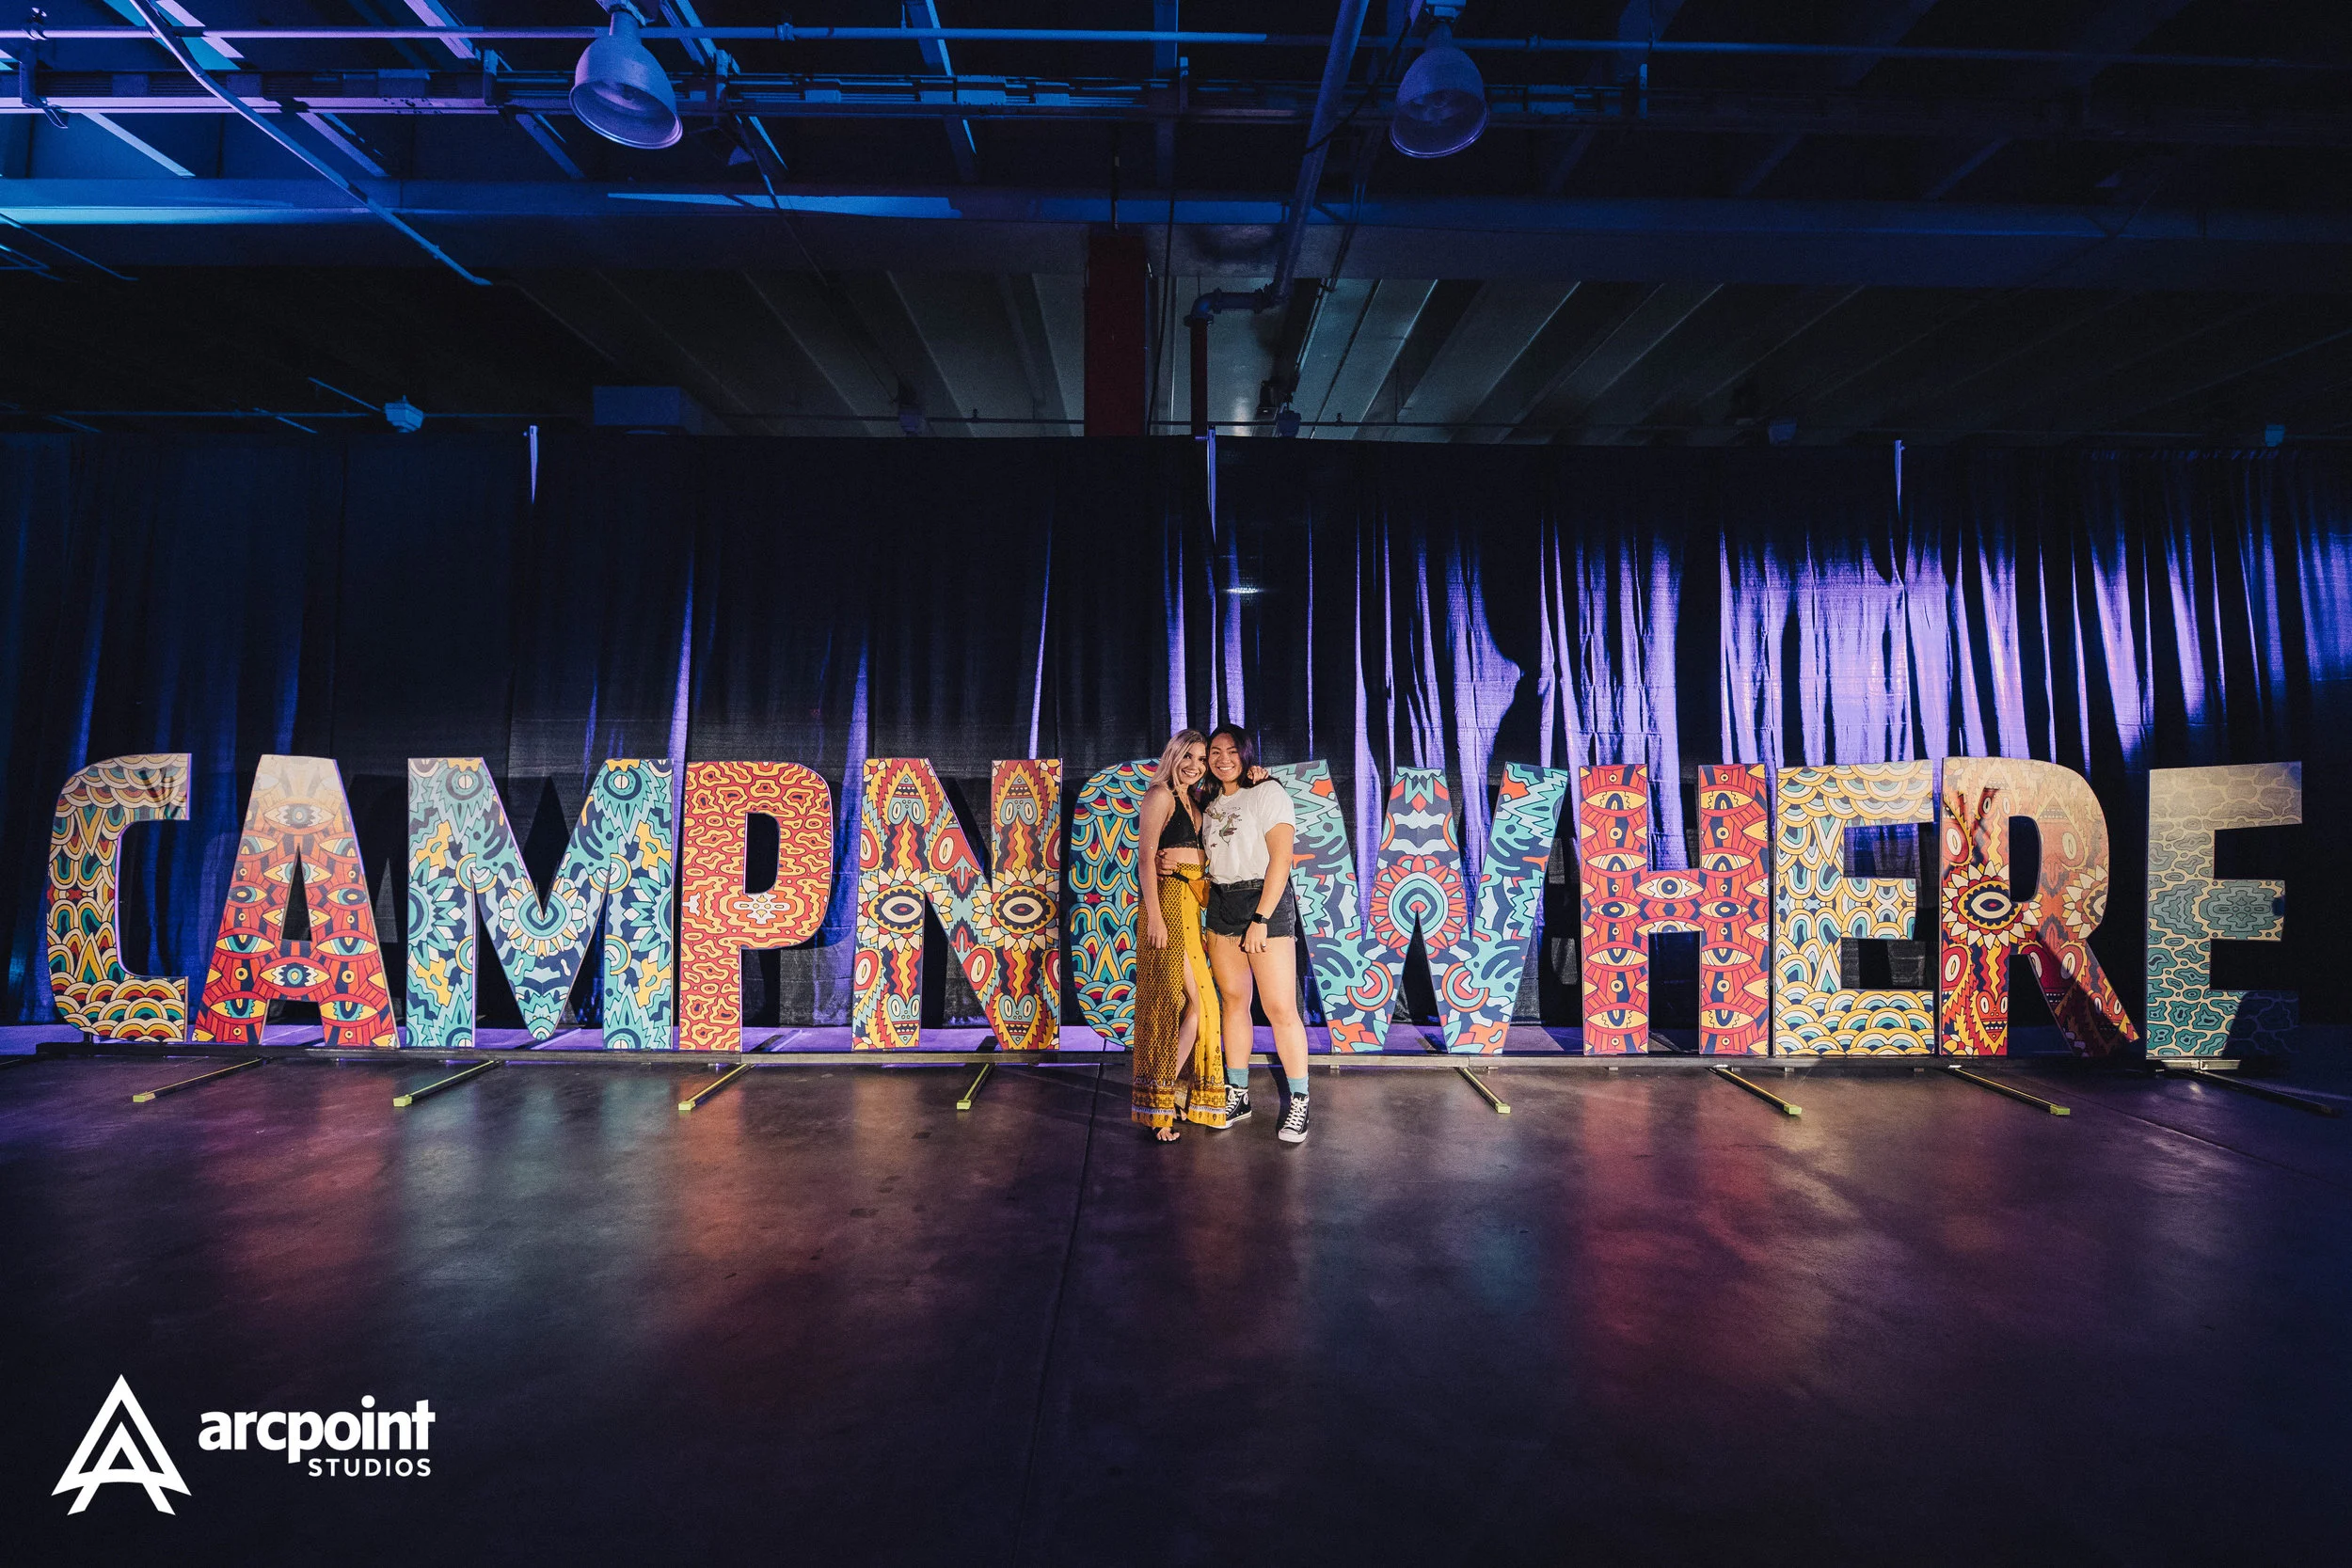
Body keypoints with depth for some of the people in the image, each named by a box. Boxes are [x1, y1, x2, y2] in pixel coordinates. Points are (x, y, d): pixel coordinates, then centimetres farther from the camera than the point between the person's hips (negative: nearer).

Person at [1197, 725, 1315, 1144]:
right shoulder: (1211, 802, 14)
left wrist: (1261, 919, -18)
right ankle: (1238, 1095, 18)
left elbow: (1280, 859, -13)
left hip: (1266, 902, -6)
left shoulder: (1267, 792, -7)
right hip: (1221, 904, 7)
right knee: (1233, 1000, 9)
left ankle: (1299, 1103, 6)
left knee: (1280, 1008, -6)